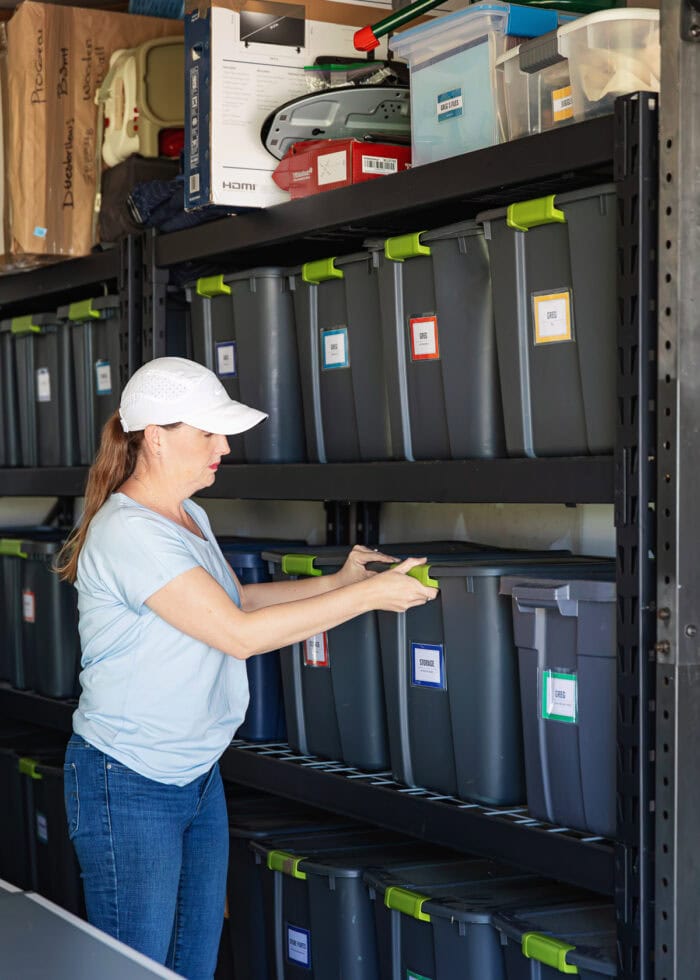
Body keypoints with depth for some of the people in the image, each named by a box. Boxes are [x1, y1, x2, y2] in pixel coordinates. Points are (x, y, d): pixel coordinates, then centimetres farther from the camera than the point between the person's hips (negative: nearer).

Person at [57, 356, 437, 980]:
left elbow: (236, 599, 20)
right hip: (129, 788, -9)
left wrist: (334, 582, 8)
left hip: (198, 775, 9)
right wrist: (369, 595, -20)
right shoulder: (128, 532, -23)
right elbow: (239, 632, -24)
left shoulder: (191, 517, 9)